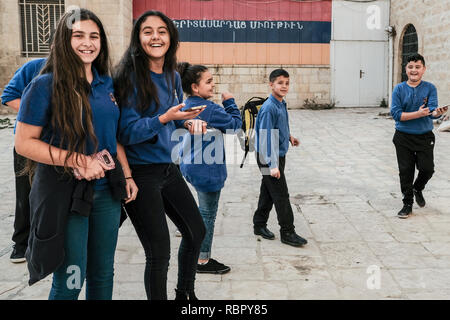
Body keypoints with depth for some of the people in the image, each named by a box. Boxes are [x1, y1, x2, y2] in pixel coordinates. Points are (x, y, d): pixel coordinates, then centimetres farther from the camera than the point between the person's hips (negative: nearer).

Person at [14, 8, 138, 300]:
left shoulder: (107, 85, 8)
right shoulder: (45, 85, -9)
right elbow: (24, 143, -12)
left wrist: (128, 176, 7)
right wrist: (79, 162, -19)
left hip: (107, 190, 5)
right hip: (64, 192, -5)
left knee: (103, 274, 15)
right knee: (70, 283, 2)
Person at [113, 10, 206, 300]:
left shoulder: (173, 76, 7)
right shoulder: (130, 76, -14)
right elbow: (127, 131, -17)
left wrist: (188, 122, -2)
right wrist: (164, 118, -28)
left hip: (169, 168, 8)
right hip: (141, 173, -8)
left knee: (196, 231, 19)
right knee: (159, 252, -5)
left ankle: (185, 293, 41)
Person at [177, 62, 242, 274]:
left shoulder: (186, 106, 4)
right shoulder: (211, 109, -22)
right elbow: (236, 123, -9)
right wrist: (229, 102, -1)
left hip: (189, 166, 9)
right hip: (207, 169, -9)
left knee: (205, 210, 23)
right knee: (208, 214, 5)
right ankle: (203, 261, 17)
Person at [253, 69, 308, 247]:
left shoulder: (281, 104, 7)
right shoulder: (268, 108, -21)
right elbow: (266, 138, -24)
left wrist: (289, 137, 14)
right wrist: (272, 165, -26)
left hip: (279, 155, 9)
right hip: (269, 158, -9)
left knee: (268, 192, 16)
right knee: (281, 195, -4)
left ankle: (259, 225, 29)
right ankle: (287, 232, 5)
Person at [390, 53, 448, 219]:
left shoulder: (430, 88, -2)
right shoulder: (399, 89, -3)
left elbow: (432, 110, -15)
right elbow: (396, 113, -12)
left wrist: (437, 112, -39)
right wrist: (418, 114, -22)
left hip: (425, 137, 0)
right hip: (403, 137, 0)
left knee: (427, 168, -5)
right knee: (405, 171, 3)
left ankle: (418, 189, 28)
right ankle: (407, 204, 19)